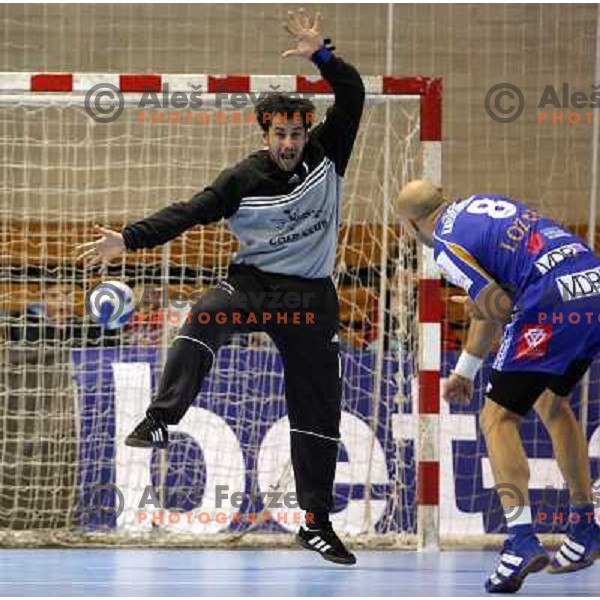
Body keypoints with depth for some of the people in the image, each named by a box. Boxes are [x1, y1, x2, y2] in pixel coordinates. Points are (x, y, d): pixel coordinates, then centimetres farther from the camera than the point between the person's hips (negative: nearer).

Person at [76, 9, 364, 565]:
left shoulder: (326, 155, -2)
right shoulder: (243, 180, -6)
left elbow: (353, 95, -7)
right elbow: (187, 214, -11)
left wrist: (321, 55, -21)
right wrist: (129, 238, -21)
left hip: (311, 297, 2)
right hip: (252, 281, -2)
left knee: (318, 409, 3)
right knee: (205, 320, -36)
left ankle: (316, 522, 11)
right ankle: (160, 421, -46)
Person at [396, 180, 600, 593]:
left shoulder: (446, 247, -1)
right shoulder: (480, 204, 25)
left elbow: (501, 307, -6)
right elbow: (490, 303, 33)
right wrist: (465, 370, 40)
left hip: (553, 302, -8)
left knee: (499, 418, 2)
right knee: (553, 401, 28)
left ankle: (522, 541, -14)